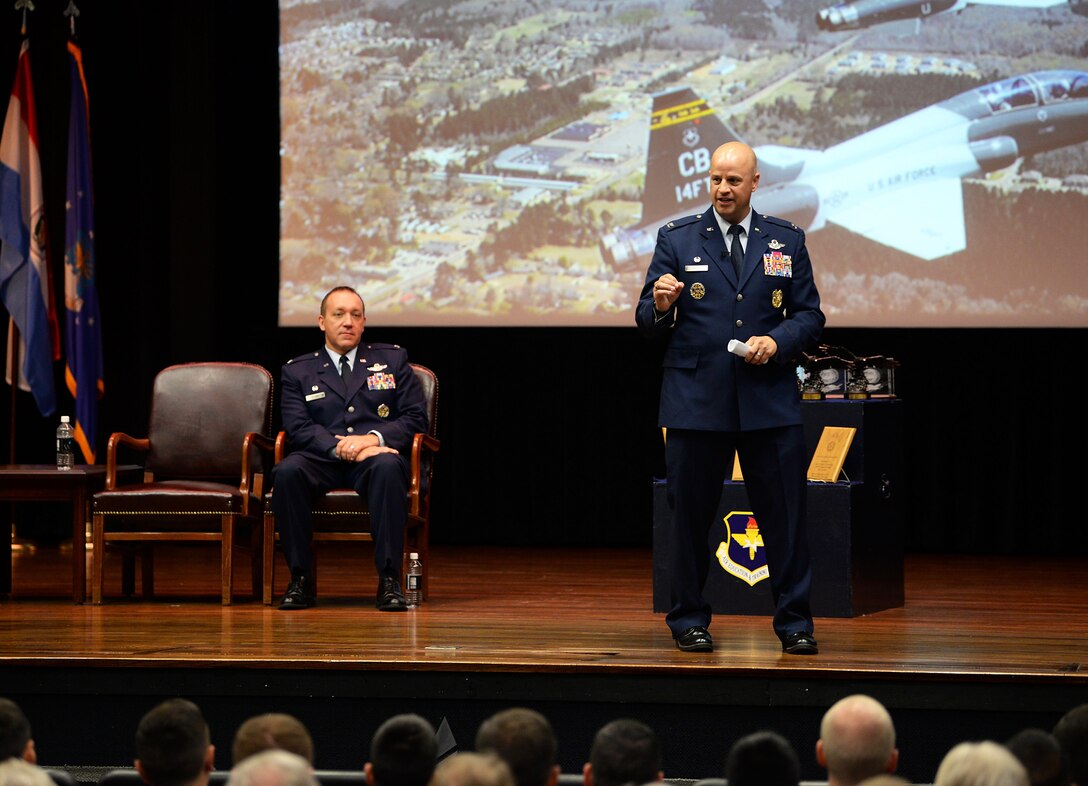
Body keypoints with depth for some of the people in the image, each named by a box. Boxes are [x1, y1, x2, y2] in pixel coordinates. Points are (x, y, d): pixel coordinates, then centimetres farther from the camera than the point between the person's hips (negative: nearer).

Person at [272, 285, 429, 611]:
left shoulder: (393, 360, 18)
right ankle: (301, 580, -25)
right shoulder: (297, 371, 16)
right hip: (322, 462, 1)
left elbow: (415, 418, 8)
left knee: (388, 467, -38)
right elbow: (298, 428, 1)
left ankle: (389, 581, -37)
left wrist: (373, 438, -11)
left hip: (375, 456, 0)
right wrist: (344, 448, -17)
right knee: (287, 471, -34)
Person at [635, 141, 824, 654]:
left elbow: (810, 316, 9)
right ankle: (689, 620, 15)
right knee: (690, 515, 3)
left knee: (785, 515, 0)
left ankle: (794, 622, 8)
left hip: (769, 398, 1)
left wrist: (777, 341, -10)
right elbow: (646, 322, 4)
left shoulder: (786, 241, 10)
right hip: (697, 400, -1)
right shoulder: (676, 239, 6)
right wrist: (660, 306, -19)